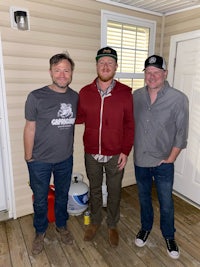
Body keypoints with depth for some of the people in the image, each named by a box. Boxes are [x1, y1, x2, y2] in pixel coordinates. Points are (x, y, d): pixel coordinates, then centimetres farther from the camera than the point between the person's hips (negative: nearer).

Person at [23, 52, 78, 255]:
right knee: (40, 199, 17)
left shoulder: (75, 97, -4)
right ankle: (40, 232, 43)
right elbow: (30, 128, -9)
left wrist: (70, 149, 9)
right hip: (40, 161, -2)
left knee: (62, 195, 22)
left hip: (65, 159, 3)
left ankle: (61, 226, 48)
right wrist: (28, 157, -3)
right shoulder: (36, 97, -15)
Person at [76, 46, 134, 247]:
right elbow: (79, 118, 7)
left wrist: (125, 151, -8)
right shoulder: (85, 92, -3)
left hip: (115, 155, -1)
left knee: (114, 192, 16)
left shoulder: (125, 92, -8)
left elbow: (129, 124, -5)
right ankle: (95, 221, 46)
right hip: (91, 154, 2)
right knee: (94, 190, 20)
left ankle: (112, 225, 42)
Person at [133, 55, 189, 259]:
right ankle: (145, 227, 46)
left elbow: (181, 133, -8)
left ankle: (169, 236, 39)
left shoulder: (178, 99, -12)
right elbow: (130, 125, 5)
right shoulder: (136, 96, -2)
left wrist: (170, 159, -8)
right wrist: (129, 150, 4)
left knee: (166, 202, 13)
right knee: (144, 198, 21)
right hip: (140, 161, 3)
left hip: (163, 163, -2)